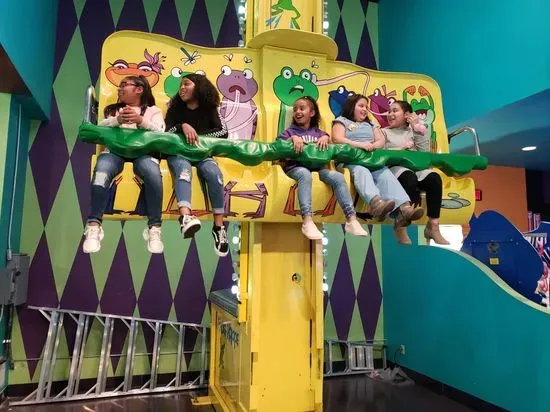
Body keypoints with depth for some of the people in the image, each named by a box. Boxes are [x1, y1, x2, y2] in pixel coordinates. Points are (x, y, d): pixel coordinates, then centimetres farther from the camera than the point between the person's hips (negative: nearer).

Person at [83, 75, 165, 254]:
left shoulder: (153, 110, 24)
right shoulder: (113, 109, 31)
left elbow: (160, 133, 4)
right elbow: (99, 128, 12)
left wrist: (141, 121, -17)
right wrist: (117, 120, -10)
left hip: (143, 150, -2)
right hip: (115, 148, 2)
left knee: (153, 173, -37)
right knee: (102, 170, -34)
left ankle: (154, 228, -33)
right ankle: (94, 225, -35)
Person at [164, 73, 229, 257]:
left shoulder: (209, 109, 11)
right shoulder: (175, 108, 13)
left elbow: (223, 132, -3)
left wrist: (200, 137, -11)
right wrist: (183, 126, -19)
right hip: (178, 152, 0)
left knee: (214, 173, -34)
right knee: (184, 169, -37)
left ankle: (219, 226, -34)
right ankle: (185, 217, -64)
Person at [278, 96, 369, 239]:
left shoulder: (317, 132, 26)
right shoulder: (290, 131, 19)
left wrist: (325, 138, -9)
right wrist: (293, 138, -11)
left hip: (317, 166, 3)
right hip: (296, 166, -3)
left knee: (338, 177, -27)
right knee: (305, 174, -40)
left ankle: (351, 220, -30)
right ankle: (307, 221, -53)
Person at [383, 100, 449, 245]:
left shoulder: (413, 131, 26)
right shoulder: (384, 132, 19)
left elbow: (424, 153, 11)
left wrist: (419, 132, 7)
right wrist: (401, 148, -5)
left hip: (416, 166, 4)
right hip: (395, 167, -3)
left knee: (434, 178, -30)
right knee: (410, 178, -39)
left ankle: (433, 226, -24)